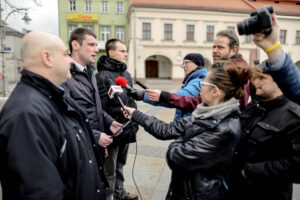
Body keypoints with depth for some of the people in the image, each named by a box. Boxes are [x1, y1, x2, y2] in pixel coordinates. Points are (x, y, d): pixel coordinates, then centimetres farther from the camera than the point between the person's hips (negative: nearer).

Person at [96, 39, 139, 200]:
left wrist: (134, 123, 15)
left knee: (120, 165, 25)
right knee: (109, 171, 9)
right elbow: (101, 107, -19)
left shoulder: (126, 74, 11)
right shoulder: (102, 76, -15)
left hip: (127, 130, 8)